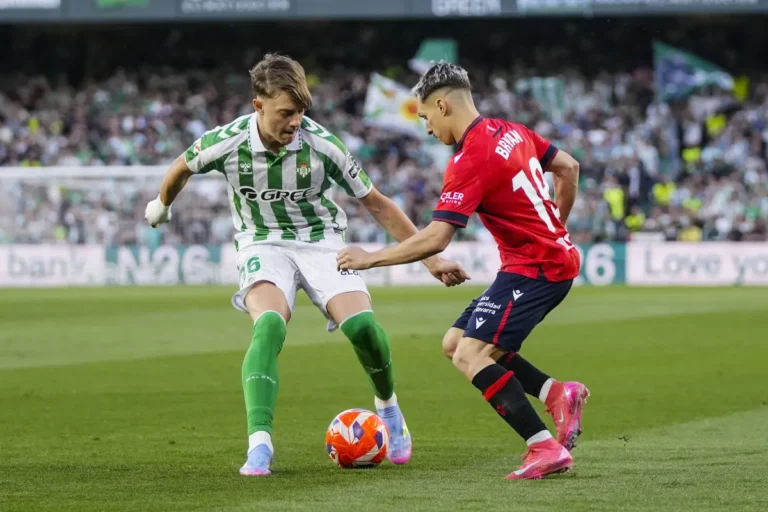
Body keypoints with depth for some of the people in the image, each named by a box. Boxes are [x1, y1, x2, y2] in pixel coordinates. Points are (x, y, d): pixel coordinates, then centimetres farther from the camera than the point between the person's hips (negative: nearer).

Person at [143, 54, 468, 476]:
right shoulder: (228, 142, -18)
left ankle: (387, 406, 11)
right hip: (263, 245, 0)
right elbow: (183, 167, 8)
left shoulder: (321, 145, -18)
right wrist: (161, 205, 26)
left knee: (361, 326, -21)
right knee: (269, 325, -31)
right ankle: (259, 446, -35)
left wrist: (430, 258, -9)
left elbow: (376, 204, -7)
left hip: (320, 240, 1)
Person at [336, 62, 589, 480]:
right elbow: (568, 168, 19)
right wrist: (553, 230, 28)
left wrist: (370, 258, -14)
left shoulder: (470, 160, -20)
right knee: (455, 343, 10)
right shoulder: (512, 133, 7)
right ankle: (557, 394, 6)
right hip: (555, 255, 10)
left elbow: (434, 240, -24)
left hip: (535, 268, -10)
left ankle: (547, 448, -18)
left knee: (471, 356, -16)